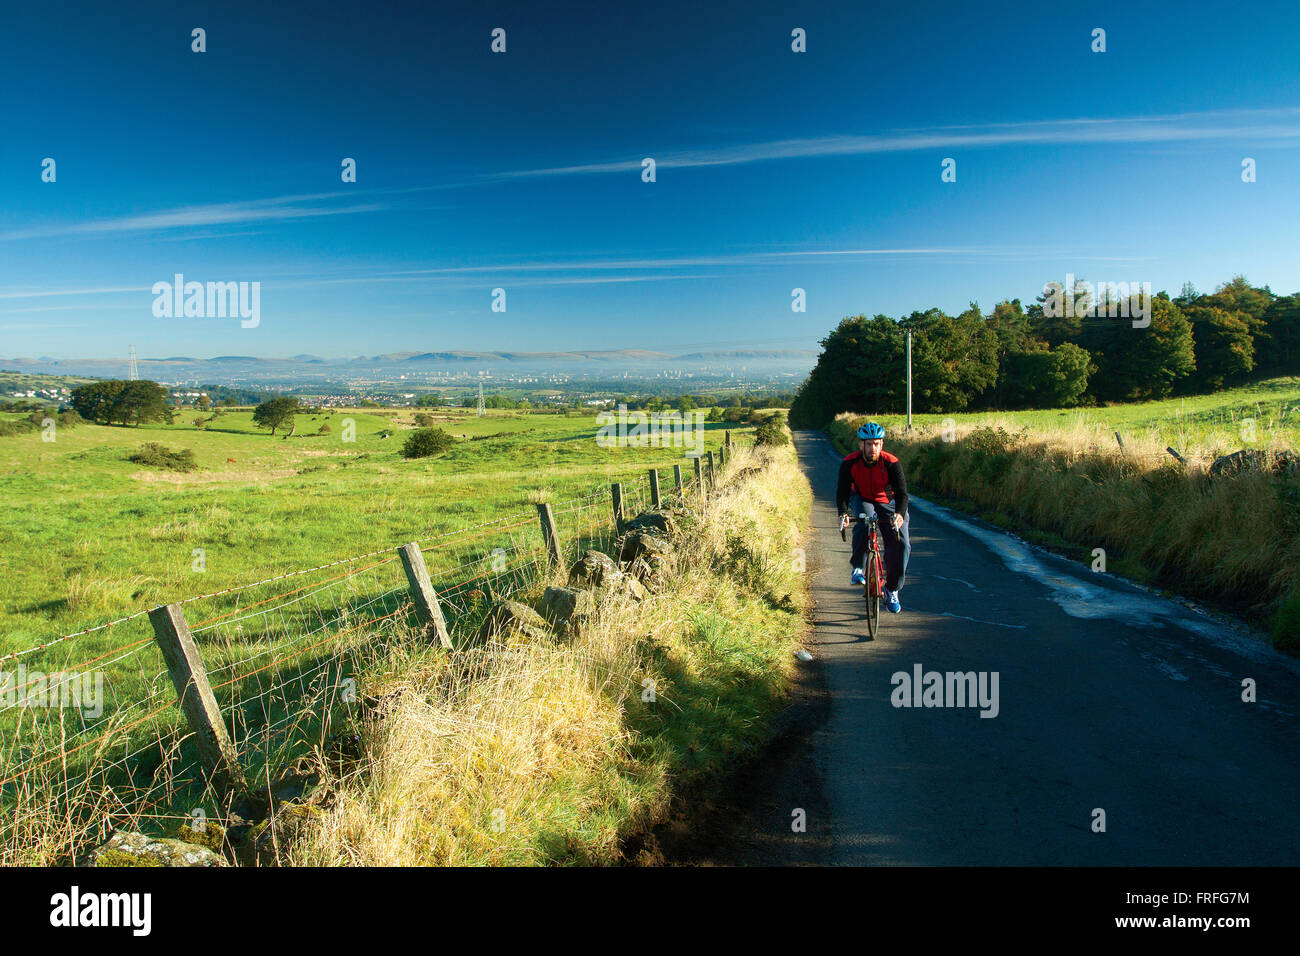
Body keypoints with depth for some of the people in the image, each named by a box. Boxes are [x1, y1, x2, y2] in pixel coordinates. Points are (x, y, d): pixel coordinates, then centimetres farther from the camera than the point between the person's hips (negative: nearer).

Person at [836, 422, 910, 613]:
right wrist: (843, 513, -43)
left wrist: (900, 513, -49)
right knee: (864, 520, -37)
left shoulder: (892, 463, -24)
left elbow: (902, 492, -29)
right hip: (861, 500, 0)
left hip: (886, 503, 1)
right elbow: (842, 491, -24)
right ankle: (857, 568, -21)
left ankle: (892, 590, 5)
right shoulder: (849, 463, -22)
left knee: (901, 544, -14)